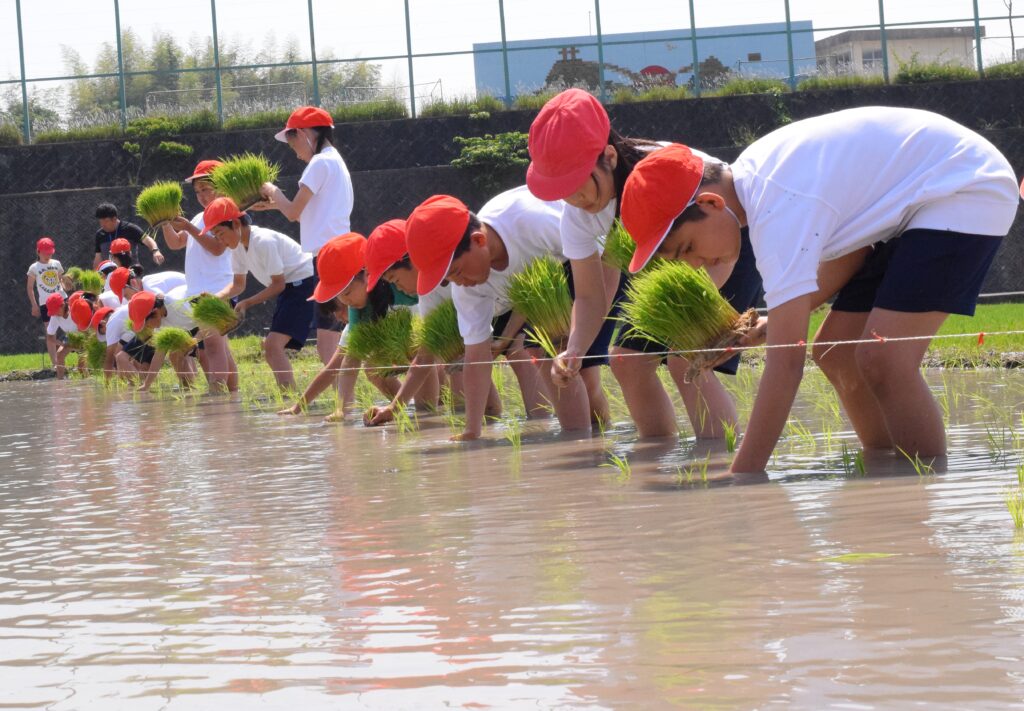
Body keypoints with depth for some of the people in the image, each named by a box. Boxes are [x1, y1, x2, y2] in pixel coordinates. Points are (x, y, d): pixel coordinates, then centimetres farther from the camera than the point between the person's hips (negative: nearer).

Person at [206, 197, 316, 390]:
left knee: (273, 345, -22)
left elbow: (278, 284, -18)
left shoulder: (264, 241, -23)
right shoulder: (238, 247, 5)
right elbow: (238, 284, 15)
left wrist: (247, 303, -18)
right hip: (288, 287, 10)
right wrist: (215, 298, -3)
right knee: (271, 347, 12)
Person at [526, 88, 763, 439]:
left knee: (687, 361, -23)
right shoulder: (577, 214, -18)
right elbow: (590, 297, -11)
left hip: (737, 242, -7)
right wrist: (574, 349, -31)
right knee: (627, 359, 0)